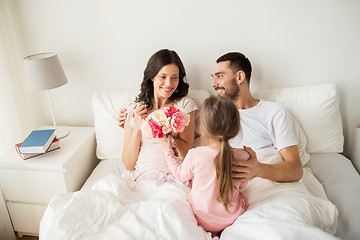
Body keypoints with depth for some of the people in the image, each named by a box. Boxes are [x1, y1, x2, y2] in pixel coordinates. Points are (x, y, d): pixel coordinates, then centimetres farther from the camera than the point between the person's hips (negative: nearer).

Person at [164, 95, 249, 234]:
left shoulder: (194, 155, -24)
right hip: (232, 218, 1)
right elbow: (242, 184, -1)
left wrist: (169, 151, 12)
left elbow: (180, 175, -2)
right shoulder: (242, 156, -20)